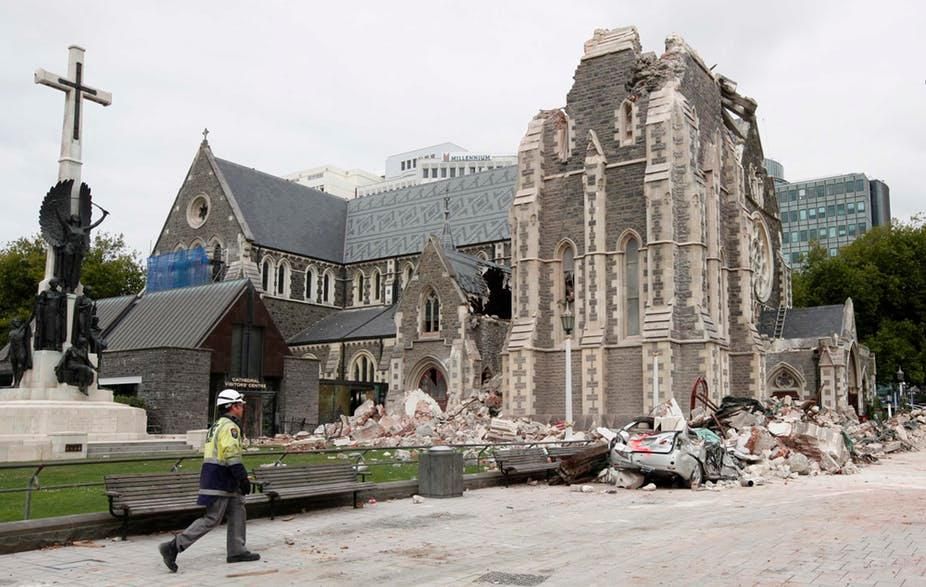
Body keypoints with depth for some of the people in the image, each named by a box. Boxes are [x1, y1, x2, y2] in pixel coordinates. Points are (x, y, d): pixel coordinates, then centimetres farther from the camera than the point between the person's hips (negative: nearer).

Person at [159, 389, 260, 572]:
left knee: (238, 512, 12)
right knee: (211, 519, -7)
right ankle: (173, 547, -6)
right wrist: (243, 479, -19)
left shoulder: (218, 425, 18)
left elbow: (207, 451, 22)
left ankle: (236, 551, 15)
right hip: (219, 481, -10)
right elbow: (232, 456, -23)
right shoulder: (230, 427, -14)